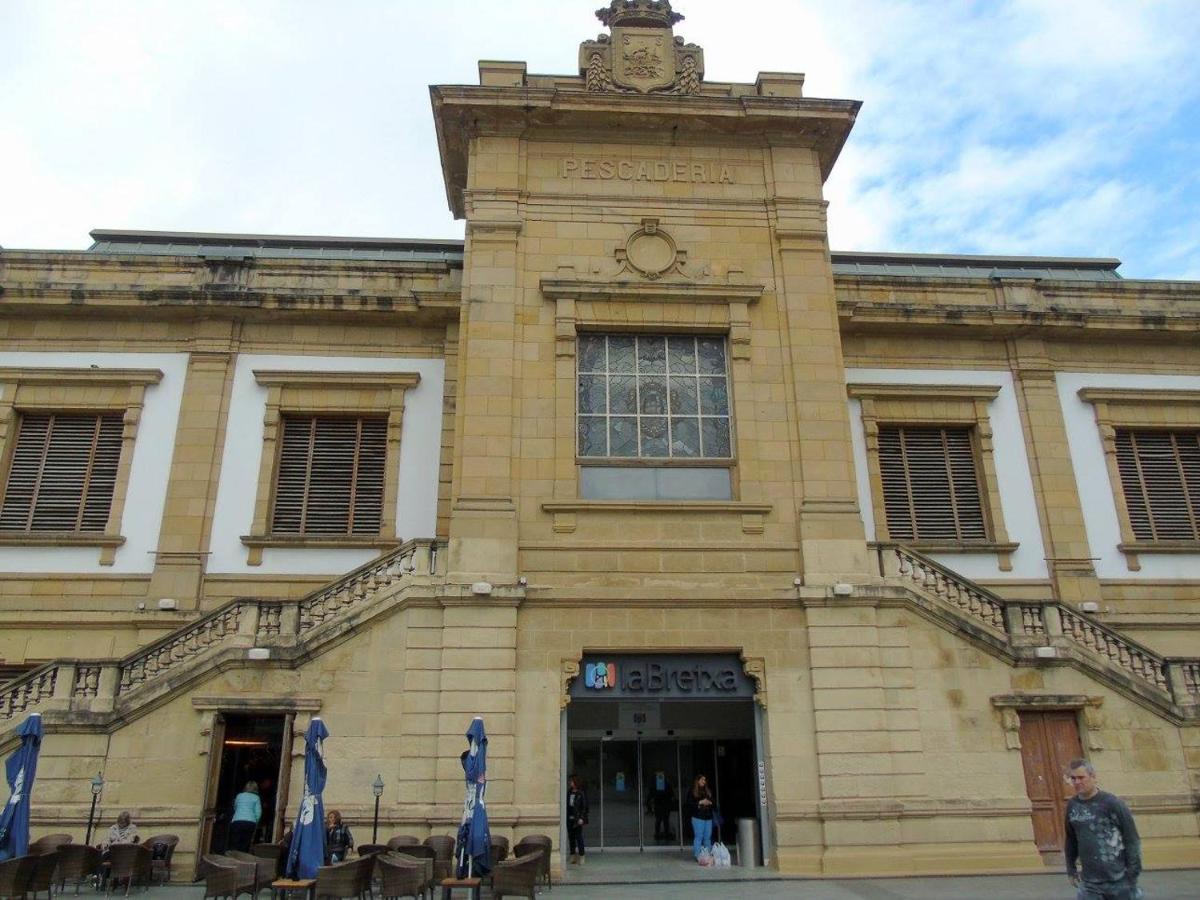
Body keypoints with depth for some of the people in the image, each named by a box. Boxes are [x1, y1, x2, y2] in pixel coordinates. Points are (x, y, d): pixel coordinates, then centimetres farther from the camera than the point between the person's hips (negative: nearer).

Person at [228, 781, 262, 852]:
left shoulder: (239, 795, 15)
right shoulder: (256, 798, 8)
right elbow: (258, 813, 1)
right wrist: (255, 823, 16)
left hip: (237, 822, 1)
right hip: (250, 823, -1)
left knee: (234, 846, 1)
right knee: (245, 847, 0)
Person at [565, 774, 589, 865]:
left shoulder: (581, 793, -6)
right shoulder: (569, 793, 10)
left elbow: (584, 806, -8)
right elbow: (566, 804, 12)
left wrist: (581, 818, -15)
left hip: (577, 819, -6)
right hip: (569, 818, 6)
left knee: (579, 837, -5)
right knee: (571, 837, 10)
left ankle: (581, 857, 2)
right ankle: (573, 856, 19)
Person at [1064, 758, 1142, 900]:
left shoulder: (1112, 803, -10)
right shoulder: (1072, 806, 3)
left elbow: (1132, 839, -8)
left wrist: (1133, 872, -10)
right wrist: (1071, 869, 17)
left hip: (1119, 879, -3)